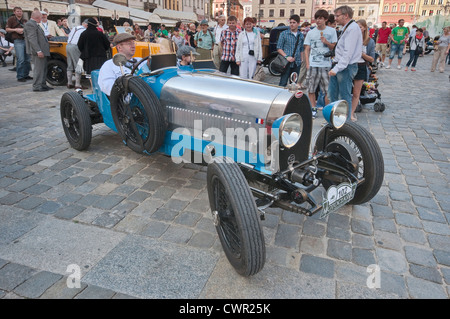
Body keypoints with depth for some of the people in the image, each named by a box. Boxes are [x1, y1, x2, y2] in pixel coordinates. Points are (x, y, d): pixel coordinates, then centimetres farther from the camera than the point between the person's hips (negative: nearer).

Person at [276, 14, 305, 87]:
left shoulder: (301, 35, 12)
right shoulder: (284, 34, 0)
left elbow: (302, 50, 19)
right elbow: (279, 48, -2)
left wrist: (302, 61, 12)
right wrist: (287, 56, -15)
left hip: (297, 64, 4)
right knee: (283, 83, -5)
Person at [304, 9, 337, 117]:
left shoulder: (332, 31, 7)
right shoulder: (311, 33, 10)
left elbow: (335, 48, 8)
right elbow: (307, 49, 10)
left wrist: (326, 42, -11)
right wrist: (307, 64, 0)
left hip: (326, 65, -1)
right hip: (313, 65, 1)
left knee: (328, 90, -3)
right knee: (311, 89, 3)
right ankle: (313, 109, 16)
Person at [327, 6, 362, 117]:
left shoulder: (353, 28, -14)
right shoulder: (345, 28, 18)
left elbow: (348, 53, -22)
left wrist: (337, 68, -25)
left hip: (346, 67, -10)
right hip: (339, 66, 10)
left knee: (344, 97, -3)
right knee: (332, 94, 12)